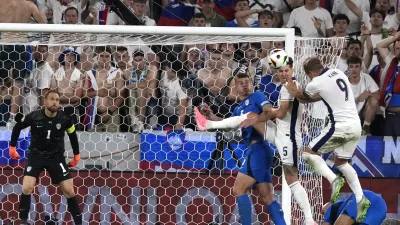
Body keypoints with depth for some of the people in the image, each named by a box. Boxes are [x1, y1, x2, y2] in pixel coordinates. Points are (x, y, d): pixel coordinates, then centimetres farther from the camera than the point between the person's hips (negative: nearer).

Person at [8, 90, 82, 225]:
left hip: (56, 157, 1)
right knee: (27, 188, -17)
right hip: (36, 156, -1)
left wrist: (76, 155, 12)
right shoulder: (34, 117, -17)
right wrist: (12, 147, 7)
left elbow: (72, 135, 7)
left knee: (69, 191, -4)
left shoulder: (64, 119, -13)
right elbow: (17, 127, 3)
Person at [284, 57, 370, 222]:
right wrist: (300, 93, 19)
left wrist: (292, 90, 33)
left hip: (340, 126, -7)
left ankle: (334, 180, -14)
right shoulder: (337, 73, 11)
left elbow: (302, 98, 14)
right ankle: (361, 199, 8)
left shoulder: (316, 83, -8)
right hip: (356, 125, 7)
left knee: (308, 153, 7)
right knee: (341, 162, 22)